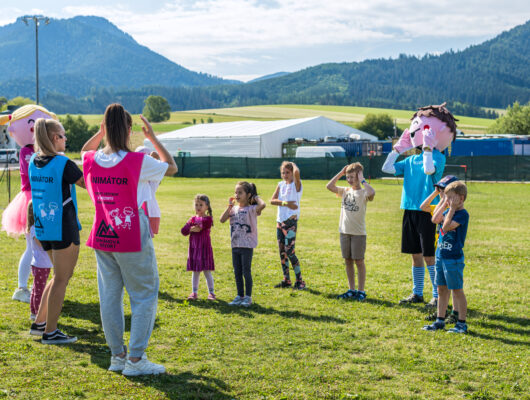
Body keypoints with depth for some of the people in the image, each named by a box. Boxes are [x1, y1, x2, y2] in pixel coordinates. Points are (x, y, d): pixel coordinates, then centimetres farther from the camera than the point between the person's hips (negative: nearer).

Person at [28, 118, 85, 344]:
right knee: (61, 280, 2)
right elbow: (87, 184, -5)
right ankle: (50, 332, 7)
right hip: (63, 229, -8)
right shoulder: (64, 164, -17)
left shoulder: (33, 162, 5)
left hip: (43, 228, 8)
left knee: (62, 275, 22)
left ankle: (40, 321, 24)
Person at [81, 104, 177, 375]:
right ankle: (135, 359, 1)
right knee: (144, 297, 4)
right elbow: (171, 167, 3)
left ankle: (117, 355, 19)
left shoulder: (91, 160, -1)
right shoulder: (138, 162, -15)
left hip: (102, 238, 5)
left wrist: (101, 133, 17)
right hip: (133, 239, -5)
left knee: (109, 297, 12)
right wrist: (152, 138, 8)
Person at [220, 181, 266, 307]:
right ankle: (240, 296, 22)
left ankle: (248, 297, 11)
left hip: (247, 246, -6)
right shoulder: (234, 209, 10)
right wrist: (230, 206, 0)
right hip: (235, 245, 6)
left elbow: (262, 205, -30)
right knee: (237, 272, 12)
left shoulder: (251, 209, -9)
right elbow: (222, 220, 0)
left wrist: (256, 197, -11)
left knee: (246, 272, 0)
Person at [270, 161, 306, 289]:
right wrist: (285, 203, -16)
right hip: (280, 220, 7)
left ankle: (300, 281, -3)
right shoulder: (281, 184, 11)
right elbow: (272, 200, -1)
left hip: (291, 221, -7)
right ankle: (286, 280, 17)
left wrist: (293, 165, -6)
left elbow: (297, 173, -27)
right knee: (282, 251, 9)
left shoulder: (296, 184, -4)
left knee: (289, 251, -11)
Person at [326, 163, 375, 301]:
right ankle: (351, 290, 21)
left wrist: (362, 180, -18)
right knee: (348, 261, 11)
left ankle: (361, 291, 9)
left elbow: (371, 192, -31)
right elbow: (329, 186, 4)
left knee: (359, 261, 1)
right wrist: (340, 173, 2)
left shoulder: (363, 193, -8)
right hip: (344, 232, 6)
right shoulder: (345, 191, 9)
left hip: (358, 233, -6)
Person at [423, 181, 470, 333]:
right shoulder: (449, 211, 11)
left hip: (454, 259, -8)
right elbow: (435, 219, -1)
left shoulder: (463, 214, -15)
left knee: (457, 291, -1)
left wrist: (452, 208, -17)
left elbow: (446, 226, -23)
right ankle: (440, 321, 23)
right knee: (442, 289, 14)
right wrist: (445, 205, -1)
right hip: (441, 256, 8)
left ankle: (462, 323, 7)